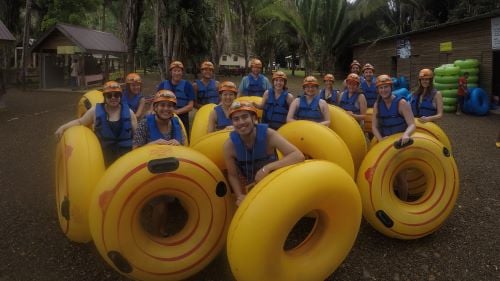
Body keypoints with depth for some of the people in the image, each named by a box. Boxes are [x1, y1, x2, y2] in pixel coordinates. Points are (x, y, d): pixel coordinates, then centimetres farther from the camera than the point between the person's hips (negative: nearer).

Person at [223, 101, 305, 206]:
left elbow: (299, 156, -44)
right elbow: (233, 175, -15)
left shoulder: (268, 134, -35)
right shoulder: (229, 145, -29)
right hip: (249, 183, 1)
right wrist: (240, 196, -33)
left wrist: (267, 168, -50)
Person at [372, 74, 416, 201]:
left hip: (400, 143, -4)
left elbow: (412, 125, -25)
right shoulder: (377, 104, -4)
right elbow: (374, 126, -7)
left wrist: (406, 135, -47)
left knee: (400, 175, 1)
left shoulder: (401, 103, -18)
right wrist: (380, 139, -27)